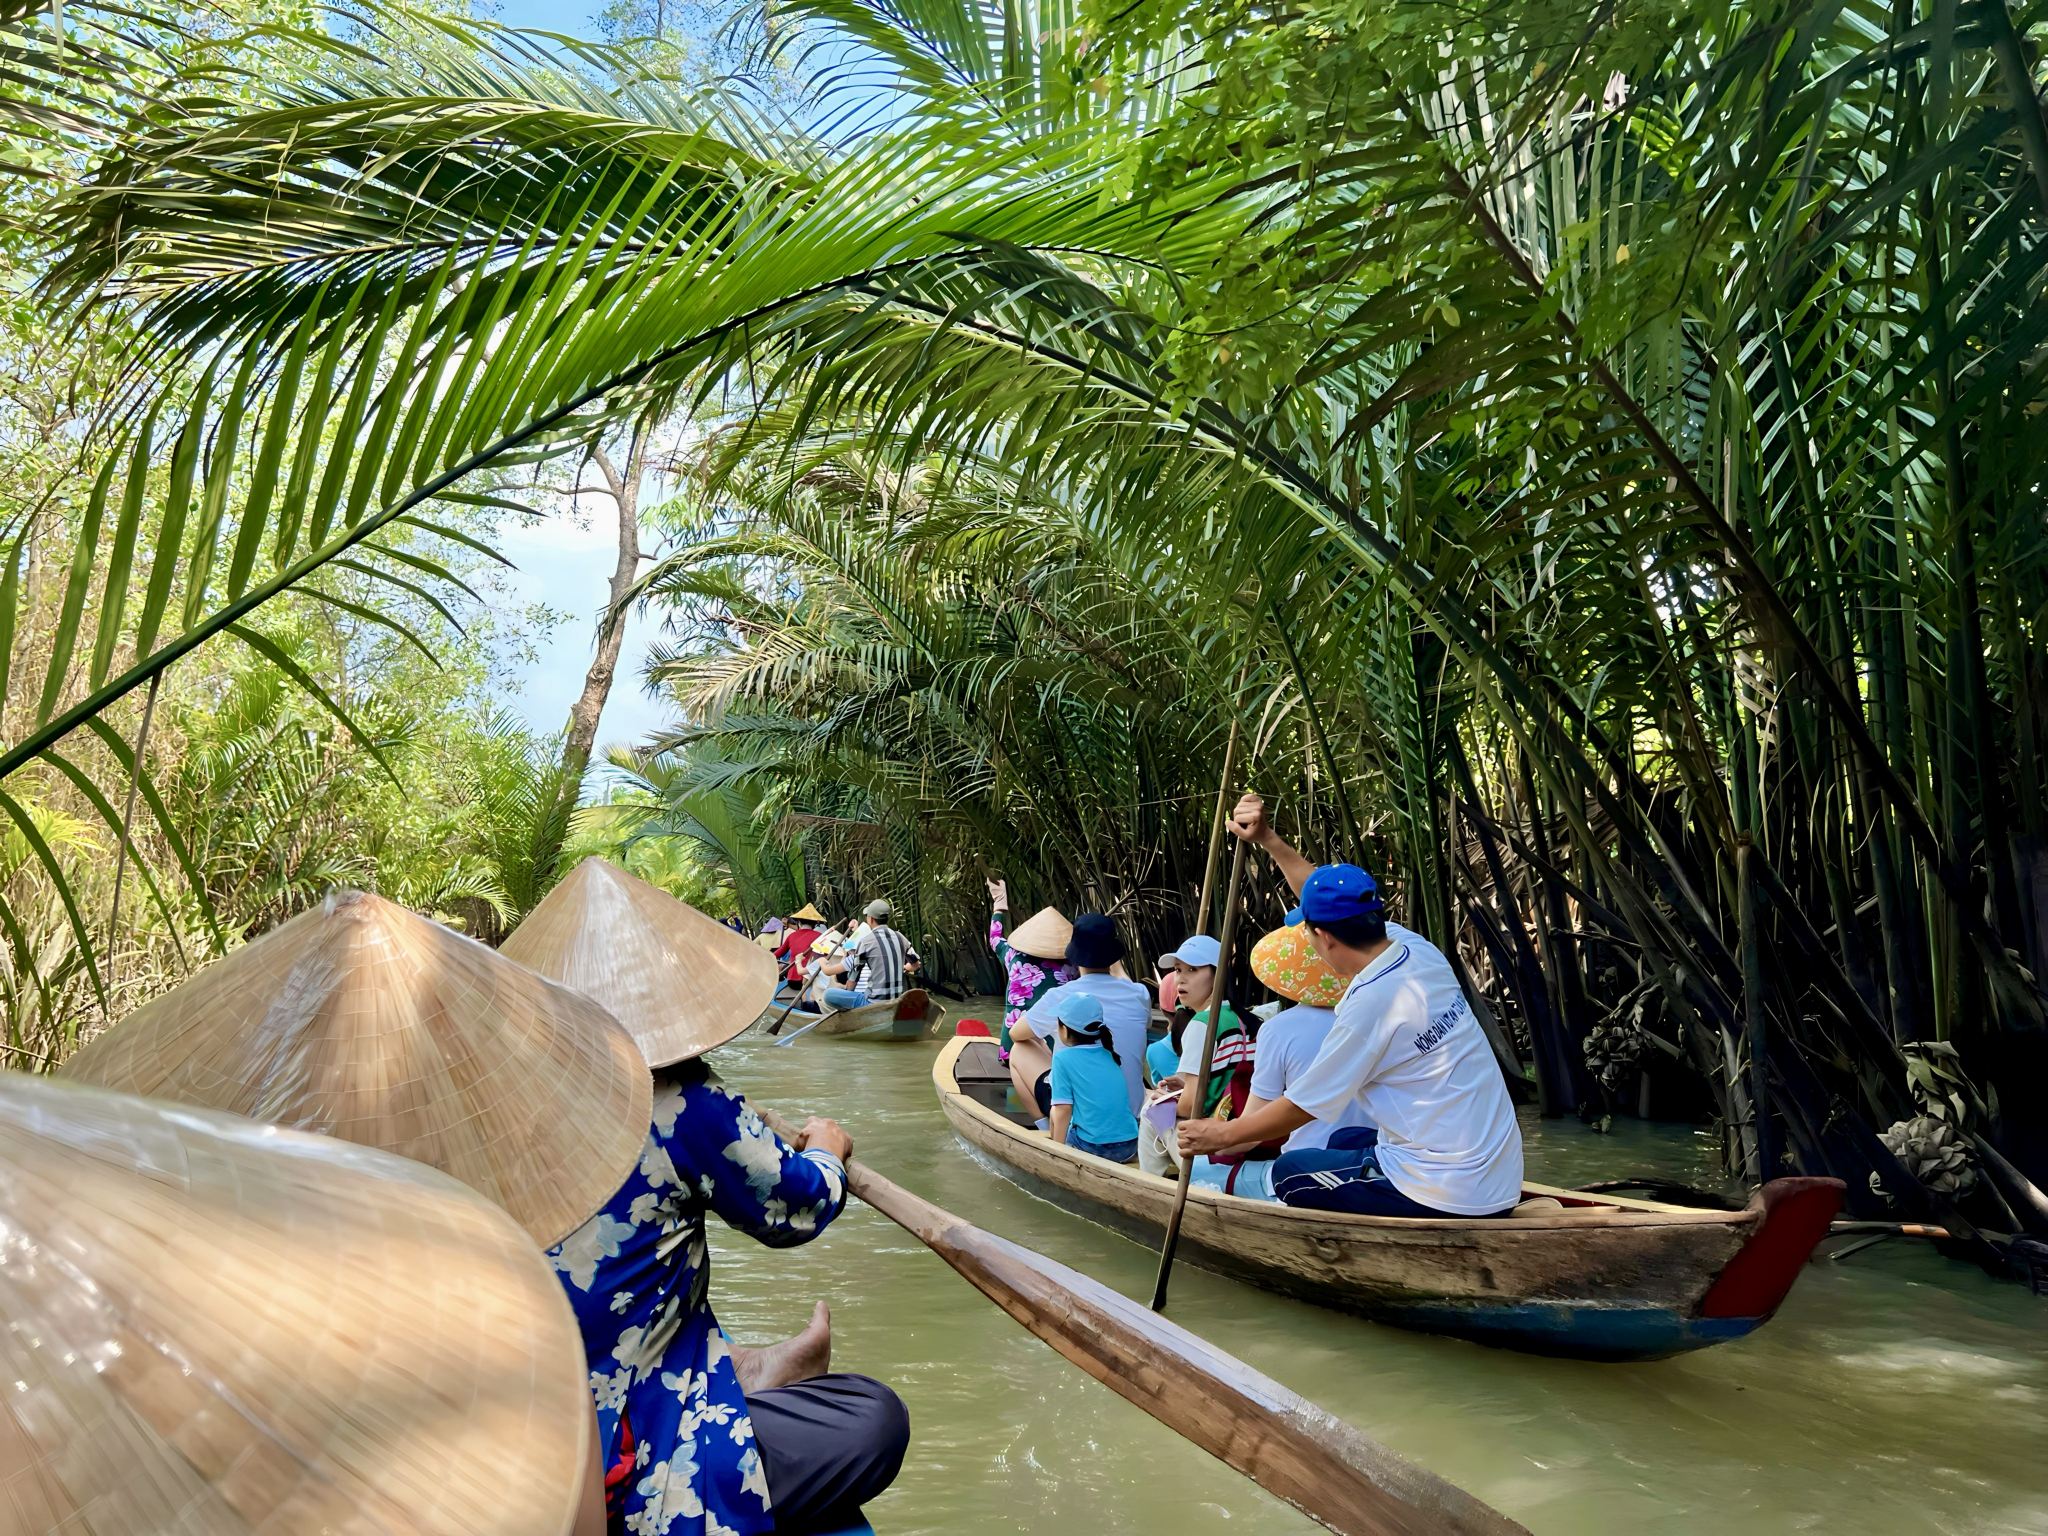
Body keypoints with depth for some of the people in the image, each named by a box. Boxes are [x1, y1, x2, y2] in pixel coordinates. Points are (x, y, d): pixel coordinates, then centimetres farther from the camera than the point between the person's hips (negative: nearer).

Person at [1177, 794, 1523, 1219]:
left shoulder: (1369, 1004, -22)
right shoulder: (1416, 948, -1)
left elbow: (1301, 1107, -10)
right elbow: (1335, 899, 16)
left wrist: (1221, 1136, 4)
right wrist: (1267, 840, 16)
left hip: (1448, 1197, -8)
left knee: (1289, 1174, 10)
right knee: (1343, 1141, 29)